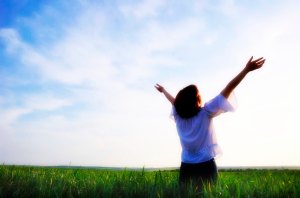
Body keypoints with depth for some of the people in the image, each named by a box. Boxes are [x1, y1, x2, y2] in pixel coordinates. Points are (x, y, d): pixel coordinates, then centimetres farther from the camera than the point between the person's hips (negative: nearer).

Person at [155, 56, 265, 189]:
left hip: (186, 167, 4)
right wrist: (246, 69, -10)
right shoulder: (206, 113, -9)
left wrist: (163, 90, 43)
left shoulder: (178, 115, 1)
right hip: (206, 166, -4)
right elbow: (227, 90, -11)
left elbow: (175, 101, 22)